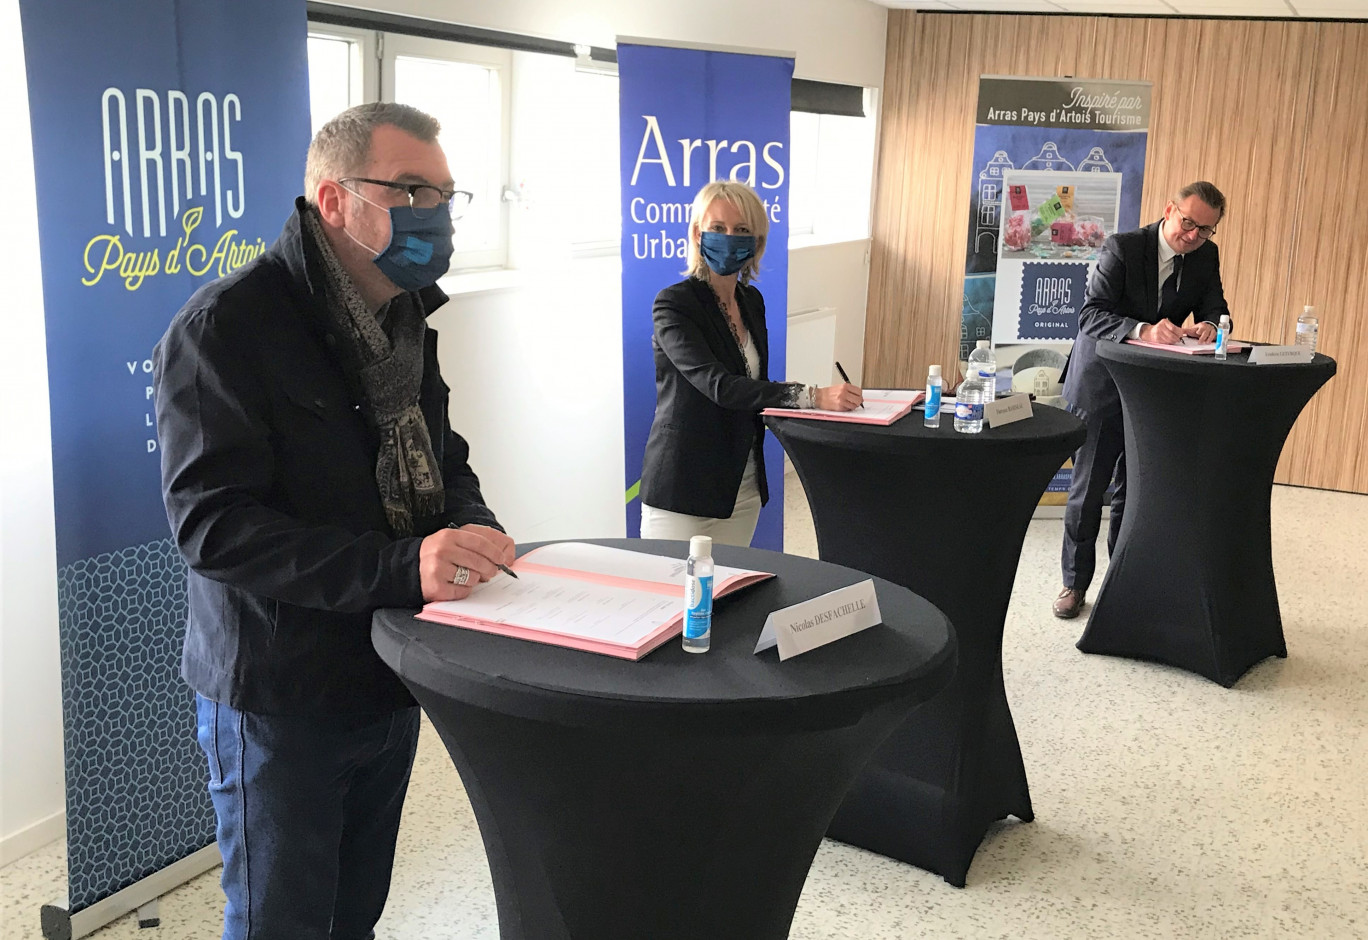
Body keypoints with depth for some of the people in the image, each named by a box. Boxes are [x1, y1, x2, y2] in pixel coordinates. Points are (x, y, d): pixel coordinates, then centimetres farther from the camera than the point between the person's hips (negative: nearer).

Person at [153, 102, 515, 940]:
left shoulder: (403, 319, 7)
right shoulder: (227, 327, -19)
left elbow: (441, 457, 14)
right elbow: (212, 523, -25)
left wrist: (474, 529, -10)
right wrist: (401, 565, -34)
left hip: (392, 681, 7)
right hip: (279, 699, -7)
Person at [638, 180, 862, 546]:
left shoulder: (752, 300, 9)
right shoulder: (674, 304, -13)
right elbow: (718, 386, -26)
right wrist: (813, 396, -32)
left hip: (743, 484, 7)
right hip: (682, 490, -6)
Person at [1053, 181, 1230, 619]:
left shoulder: (1207, 256, 0)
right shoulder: (1123, 248, -16)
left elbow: (1215, 311, 2)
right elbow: (1090, 315, -24)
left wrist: (1208, 326, -23)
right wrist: (1144, 330, -41)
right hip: (1101, 381, -4)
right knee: (1089, 486, 2)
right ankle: (1075, 583, 14)